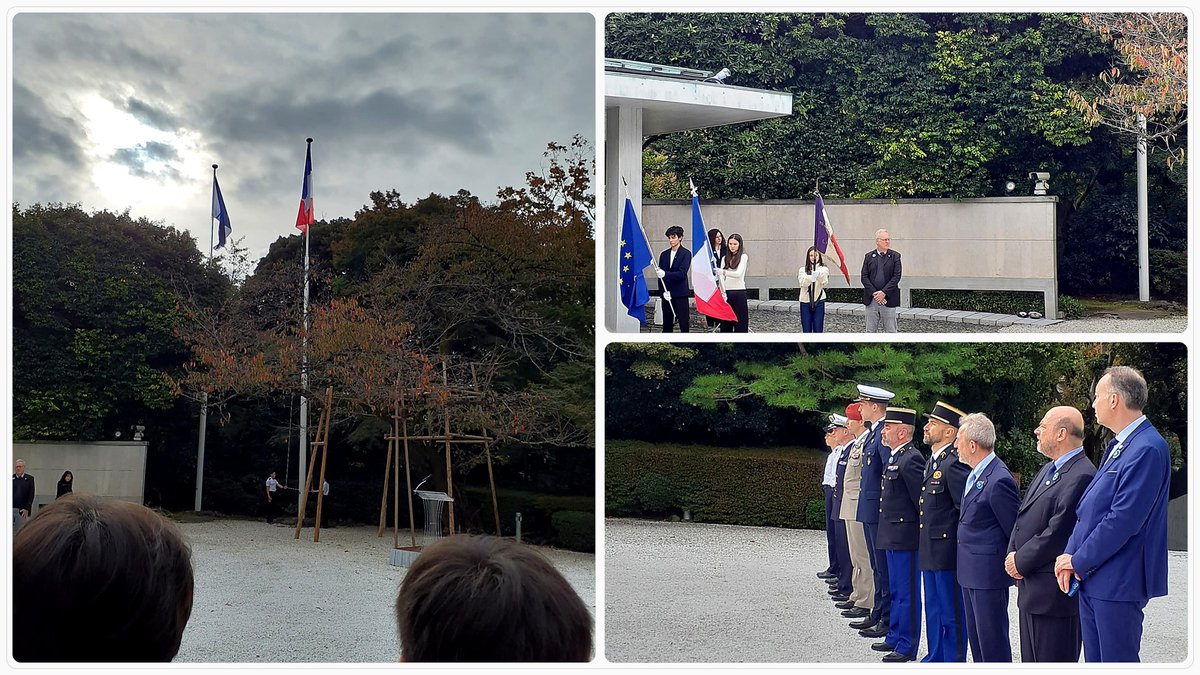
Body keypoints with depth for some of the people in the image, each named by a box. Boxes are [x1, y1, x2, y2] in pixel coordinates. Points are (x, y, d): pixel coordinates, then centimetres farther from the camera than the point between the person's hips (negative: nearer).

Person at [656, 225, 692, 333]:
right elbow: (660, 275, 7)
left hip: (680, 294, -4)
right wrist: (663, 291, -7)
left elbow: (682, 273, -13)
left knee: (684, 323, -3)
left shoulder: (686, 254, -2)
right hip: (666, 294, 5)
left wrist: (665, 274, -25)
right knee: (667, 324, 7)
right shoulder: (664, 255, 12)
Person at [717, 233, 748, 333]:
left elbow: (739, 274, -17)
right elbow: (722, 277, 8)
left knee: (740, 321, -4)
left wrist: (723, 272, -34)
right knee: (725, 323, 4)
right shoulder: (725, 259, 14)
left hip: (739, 292, -5)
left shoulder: (743, 257, -2)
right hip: (726, 292, 5)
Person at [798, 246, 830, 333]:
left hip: (819, 302, -1)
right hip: (805, 303, 1)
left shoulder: (824, 269, 1)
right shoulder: (803, 270, 4)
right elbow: (803, 283, -15)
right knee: (806, 331, 5)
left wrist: (818, 274, -39)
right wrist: (812, 277, -36)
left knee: (818, 331, 0)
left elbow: (824, 282, -18)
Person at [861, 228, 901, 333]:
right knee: (871, 331, 6)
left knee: (890, 331, 2)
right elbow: (864, 277, 1)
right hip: (871, 300, 1)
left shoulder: (895, 256, 4)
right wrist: (874, 293, -11)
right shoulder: (869, 256, 8)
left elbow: (896, 276, -4)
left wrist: (884, 293, -13)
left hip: (888, 299, -1)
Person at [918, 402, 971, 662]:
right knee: (934, 610, 19)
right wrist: (925, 545, 16)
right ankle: (935, 658, 31)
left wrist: (963, 546, -15)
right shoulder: (933, 460, 13)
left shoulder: (954, 464, -19)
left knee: (951, 614, 2)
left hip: (948, 551, -10)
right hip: (931, 550, 10)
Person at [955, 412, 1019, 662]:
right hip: (970, 572, 10)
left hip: (989, 573, -10)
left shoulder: (998, 480, -21)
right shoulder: (976, 474, 10)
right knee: (976, 638, 18)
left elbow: (1015, 529, -17)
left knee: (993, 642, 0)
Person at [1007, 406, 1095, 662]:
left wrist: (1020, 561, -12)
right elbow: (1023, 516, 17)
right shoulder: (1048, 469, 15)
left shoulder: (1081, 476, -18)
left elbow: (1058, 533, -22)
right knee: (1031, 661, 18)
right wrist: (1013, 554, 1)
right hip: (1031, 589, 10)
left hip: (1053, 593, -10)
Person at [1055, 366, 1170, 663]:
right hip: (1091, 578, 9)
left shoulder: (1148, 449, -18)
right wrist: (1071, 554, 2)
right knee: (1094, 659, 15)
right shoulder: (1118, 445, 14)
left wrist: (1078, 561, -13)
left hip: (1118, 581, -9)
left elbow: (1123, 519, -22)